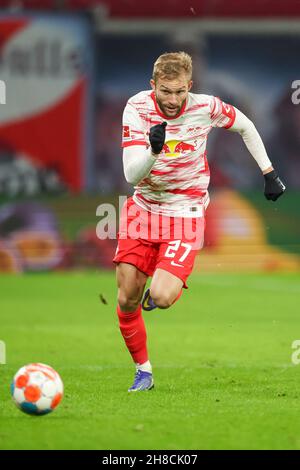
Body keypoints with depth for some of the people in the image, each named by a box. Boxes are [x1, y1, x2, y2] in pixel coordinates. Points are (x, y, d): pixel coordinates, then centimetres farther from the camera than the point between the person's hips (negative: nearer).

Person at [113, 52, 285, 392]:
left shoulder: (205, 107, -14)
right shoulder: (137, 108, -15)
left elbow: (245, 126, 8)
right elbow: (131, 175, -21)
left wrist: (269, 172, 9)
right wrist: (153, 150, -40)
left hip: (185, 214, -2)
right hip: (143, 209, 2)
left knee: (162, 297, -21)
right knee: (127, 300, -1)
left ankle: (162, 287, 17)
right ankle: (143, 371, 21)